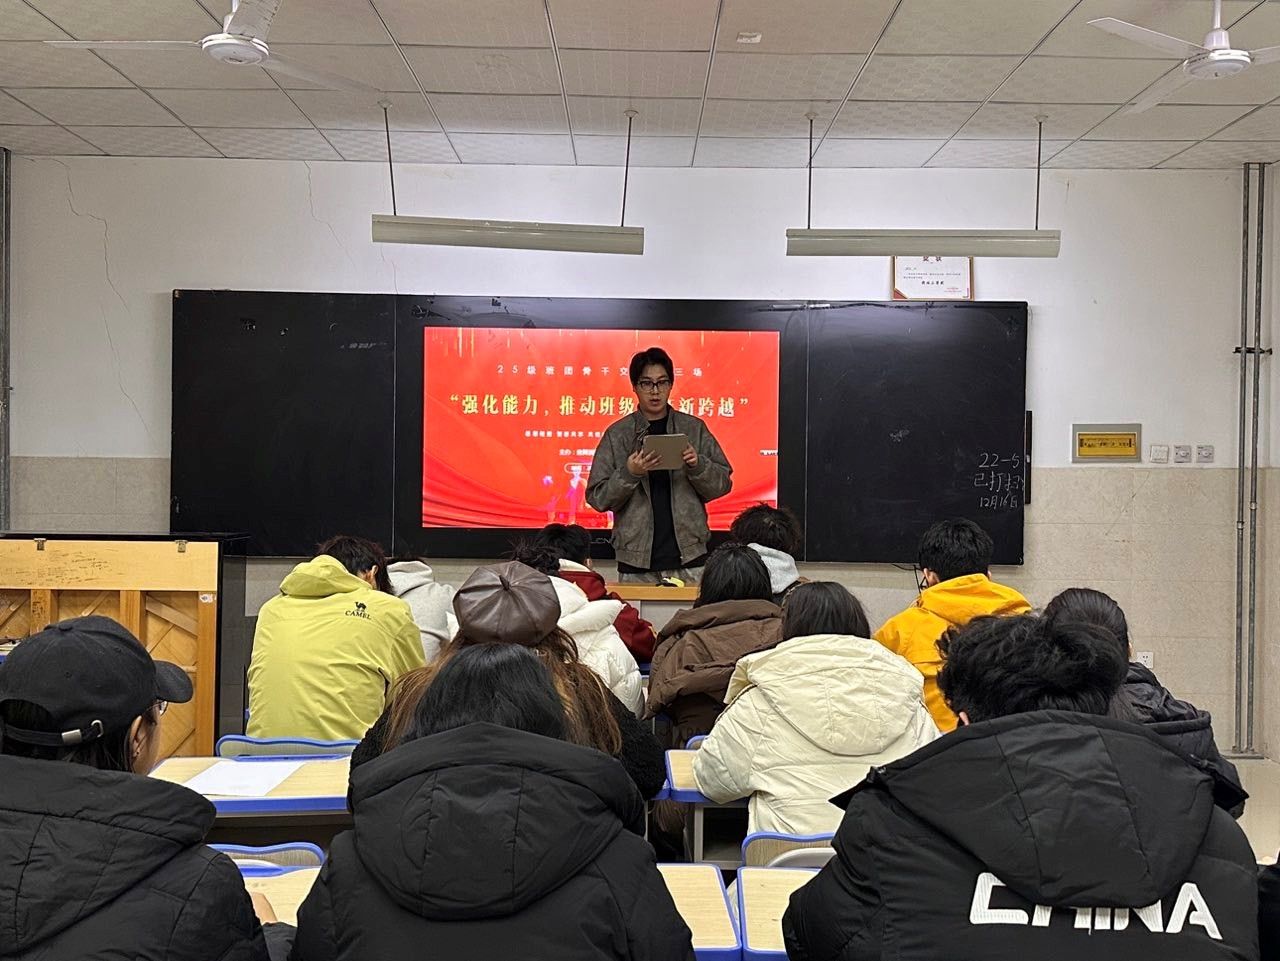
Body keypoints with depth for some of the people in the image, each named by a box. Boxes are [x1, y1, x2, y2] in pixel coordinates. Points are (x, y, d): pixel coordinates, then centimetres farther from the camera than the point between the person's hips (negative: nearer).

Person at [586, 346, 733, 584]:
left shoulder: (694, 428, 7)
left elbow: (723, 483, 7)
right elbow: (597, 498, 2)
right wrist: (628, 473, -15)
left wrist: (698, 465, -12)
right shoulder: (617, 434, 4)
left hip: (689, 558, 1)